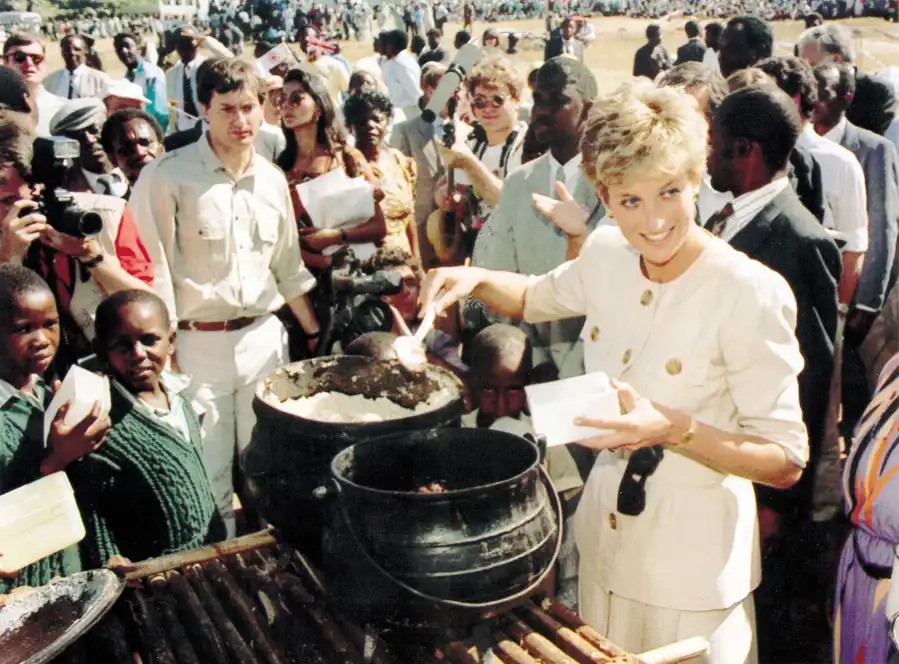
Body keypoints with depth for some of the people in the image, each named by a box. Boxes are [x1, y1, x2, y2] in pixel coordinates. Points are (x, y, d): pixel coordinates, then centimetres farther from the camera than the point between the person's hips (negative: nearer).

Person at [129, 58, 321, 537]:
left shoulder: (272, 179, 8)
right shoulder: (168, 176, -8)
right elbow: (153, 273, -9)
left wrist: (316, 334, 16)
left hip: (264, 338, 5)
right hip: (197, 344, -4)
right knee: (209, 478, 4)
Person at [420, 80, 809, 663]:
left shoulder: (750, 293, -24)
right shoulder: (606, 256, -6)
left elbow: (787, 462, -20)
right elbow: (535, 299, 15)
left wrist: (672, 428, -34)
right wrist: (475, 278, -5)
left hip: (694, 558, -5)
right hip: (604, 538, 6)